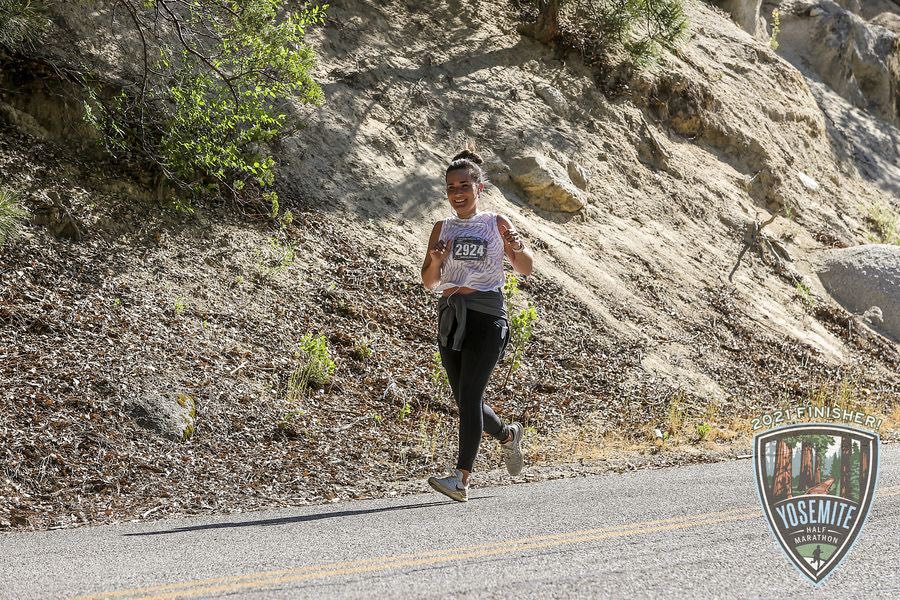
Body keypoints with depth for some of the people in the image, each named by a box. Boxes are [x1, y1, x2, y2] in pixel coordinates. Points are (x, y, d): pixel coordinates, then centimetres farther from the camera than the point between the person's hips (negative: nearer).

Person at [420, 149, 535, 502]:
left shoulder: (496, 224, 4)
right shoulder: (443, 229, 12)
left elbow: (526, 269, 5)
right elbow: (429, 283, 10)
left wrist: (517, 248, -16)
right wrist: (435, 261, -12)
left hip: (486, 316, -5)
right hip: (450, 317, 5)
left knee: (469, 393, -16)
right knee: (466, 399, 10)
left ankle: (461, 478, -20)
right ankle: (507, 435, 40)